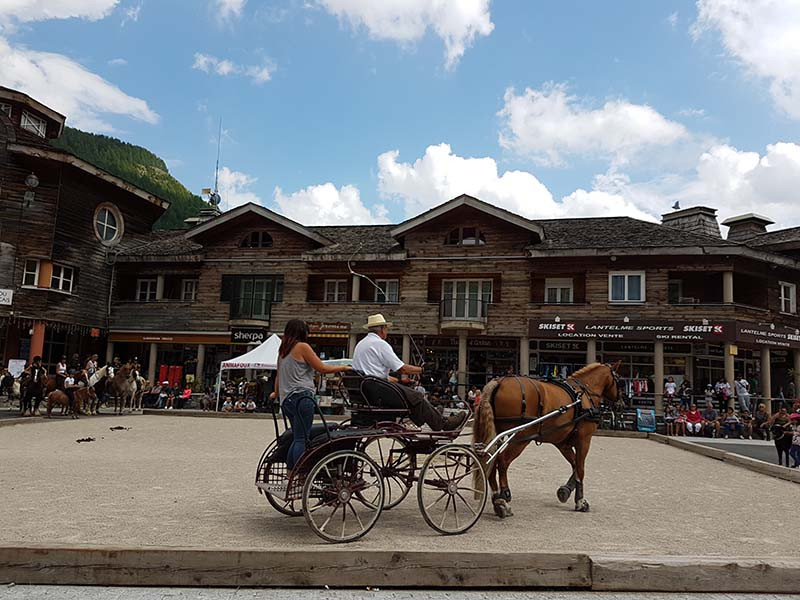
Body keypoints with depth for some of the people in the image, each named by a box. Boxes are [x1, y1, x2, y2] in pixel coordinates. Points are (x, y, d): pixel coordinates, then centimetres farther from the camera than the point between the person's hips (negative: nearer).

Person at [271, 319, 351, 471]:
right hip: (301, 396, -9)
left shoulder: (283, 350, 20)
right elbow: (322, 368, -5)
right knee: (302, 438, -11)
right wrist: (343, 368, 4)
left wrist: (276, 393, 40)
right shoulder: (302, 347, -4)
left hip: (286, 399, 9)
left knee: (296, 437, 13)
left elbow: (279, 375, 27)